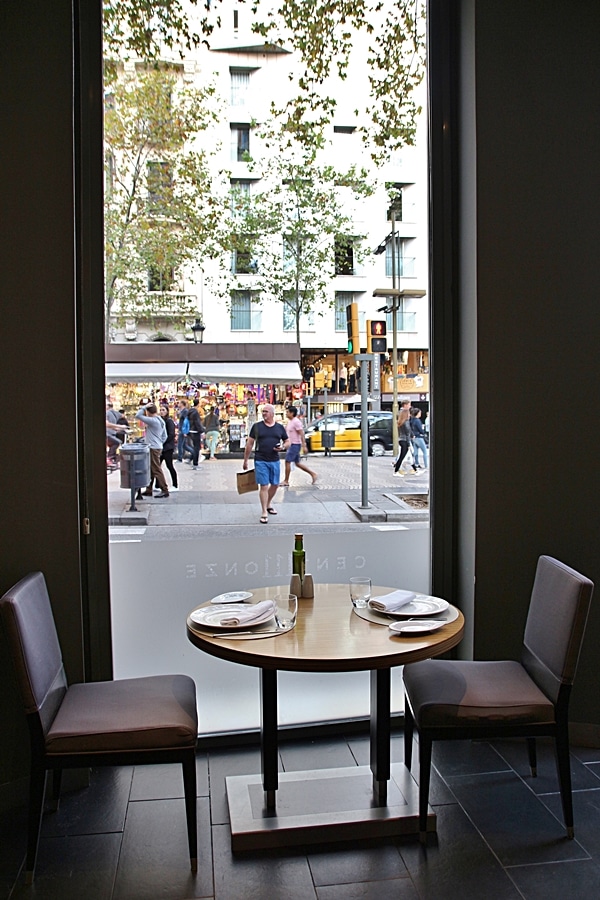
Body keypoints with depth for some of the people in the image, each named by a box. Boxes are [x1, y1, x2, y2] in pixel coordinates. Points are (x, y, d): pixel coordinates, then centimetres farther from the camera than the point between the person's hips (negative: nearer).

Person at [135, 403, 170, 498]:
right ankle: (148, 490, 21)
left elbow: (138, 416, -20)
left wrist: (144, 407, -10)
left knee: (157, 470, -5)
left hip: (153, 448, -10)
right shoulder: (161, 421, 13)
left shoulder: (153, 421, -17)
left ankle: (164, 490, -3)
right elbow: (164, 436, 17)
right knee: (150, 470, 15)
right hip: (158, 447, 10)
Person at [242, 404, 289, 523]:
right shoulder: (257, 426, 0)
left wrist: (283, 447, -9)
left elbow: (287, 442, 14)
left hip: (274, 461, 3)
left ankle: (268, 505, 36)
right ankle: (264, 513, 2)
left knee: (275, 485, 13)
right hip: (260, 461, -3)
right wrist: (245, 460, 3)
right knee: (264, 486, -5)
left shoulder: (280, 427, 6)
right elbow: (249, 444, 3)